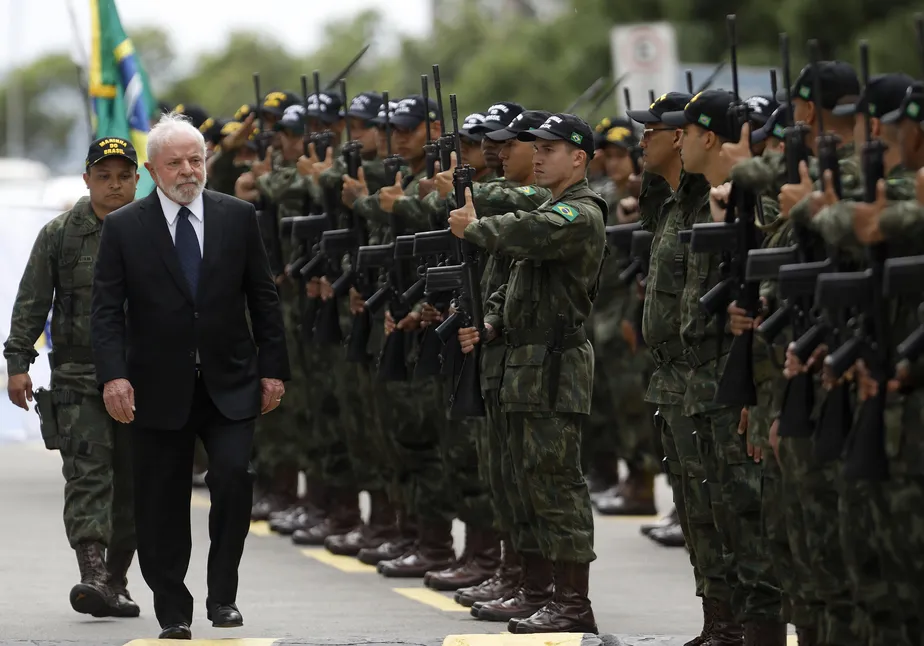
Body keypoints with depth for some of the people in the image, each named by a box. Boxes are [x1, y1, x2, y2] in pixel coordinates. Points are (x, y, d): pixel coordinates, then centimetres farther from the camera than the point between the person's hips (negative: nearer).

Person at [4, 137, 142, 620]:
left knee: (133, 484, 5)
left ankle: (116, 581, 16)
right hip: (79, 376, -2)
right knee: (87, 473, -13)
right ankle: (92, 575, -23)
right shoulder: (59, 235, 4)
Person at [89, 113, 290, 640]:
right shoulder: (124, 229, 0)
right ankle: (173, 612, 14)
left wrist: (273, 369, 3)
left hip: (230, 384, 1)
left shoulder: (238, 218, 5)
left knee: (234, 477, -17)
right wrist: (114, 375, -15)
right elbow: (107, 310, -3)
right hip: (160, 391, 0)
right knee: (162, 505, 3)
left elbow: (264, 298, 8)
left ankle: (223, 593, -2)